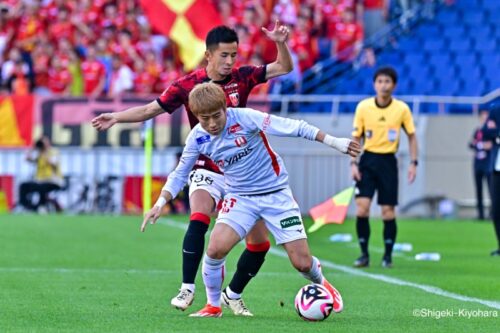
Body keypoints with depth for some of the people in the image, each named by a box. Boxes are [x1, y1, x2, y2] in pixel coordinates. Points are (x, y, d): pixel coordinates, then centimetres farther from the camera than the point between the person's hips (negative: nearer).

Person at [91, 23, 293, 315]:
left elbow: (284, 68, -2)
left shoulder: (242, 77, -3)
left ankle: (233, 295, 23)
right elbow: (150, 110, -2)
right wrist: (117, 117, -15)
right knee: (199, 220, -32)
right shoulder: (188, 85, -8)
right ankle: (187, 289, -24)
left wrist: (281, 43, -21)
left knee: (260, 242, 2)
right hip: (207, 171, -3)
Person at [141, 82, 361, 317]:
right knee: (216, 247, -24)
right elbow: (180, 174, 6)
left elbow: (294, 128, -20)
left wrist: (333, 142, -22)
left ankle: (321, 284, 32)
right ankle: (213, 306, -1)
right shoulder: (197, 138, -9)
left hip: (276, 193, -2)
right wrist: (160, 203, -7)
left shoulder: (244, 118, -21)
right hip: (240, 197, 2)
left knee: (302, 263, -5)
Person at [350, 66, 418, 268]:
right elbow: (356, 137, 4)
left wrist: (413, 163, 1)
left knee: (388, 211, -1)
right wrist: (353, 163, -5)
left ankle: (388, 256, 12)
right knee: (362, 206, -12)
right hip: (368, 159, 0)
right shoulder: (363, 107, -3)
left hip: (388, 162, 0)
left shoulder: (402, 109, -3)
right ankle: (364, 254, -1)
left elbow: (411, 136, 7)